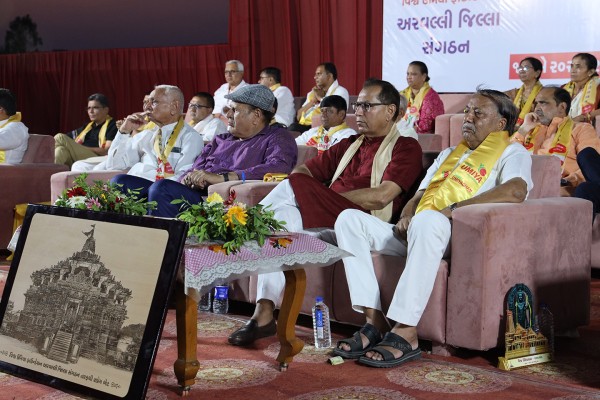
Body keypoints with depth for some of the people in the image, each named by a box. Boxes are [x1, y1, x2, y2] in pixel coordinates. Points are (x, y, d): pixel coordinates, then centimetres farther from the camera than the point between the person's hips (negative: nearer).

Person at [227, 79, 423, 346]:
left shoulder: (405, 148, 6)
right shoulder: (349, 145, 30)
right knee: (281, 216, -27)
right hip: (326, 222, 6)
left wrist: (328, 195, -5)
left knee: (292, 187, -24)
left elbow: (381, 196, -9)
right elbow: (303, 171, 24)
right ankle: (264, 313, -31)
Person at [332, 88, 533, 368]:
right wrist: (406, 216, 2)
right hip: (414, 233, 8)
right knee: (349, 219, -10)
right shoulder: (449, 154, 32)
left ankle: (405, 333, -40)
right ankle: (374, 321, -20)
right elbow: (419, 195, 28)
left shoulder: (511, 153, 8)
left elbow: (516, 191, -16)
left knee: (428, 220, -41)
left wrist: (455, 208, -20)